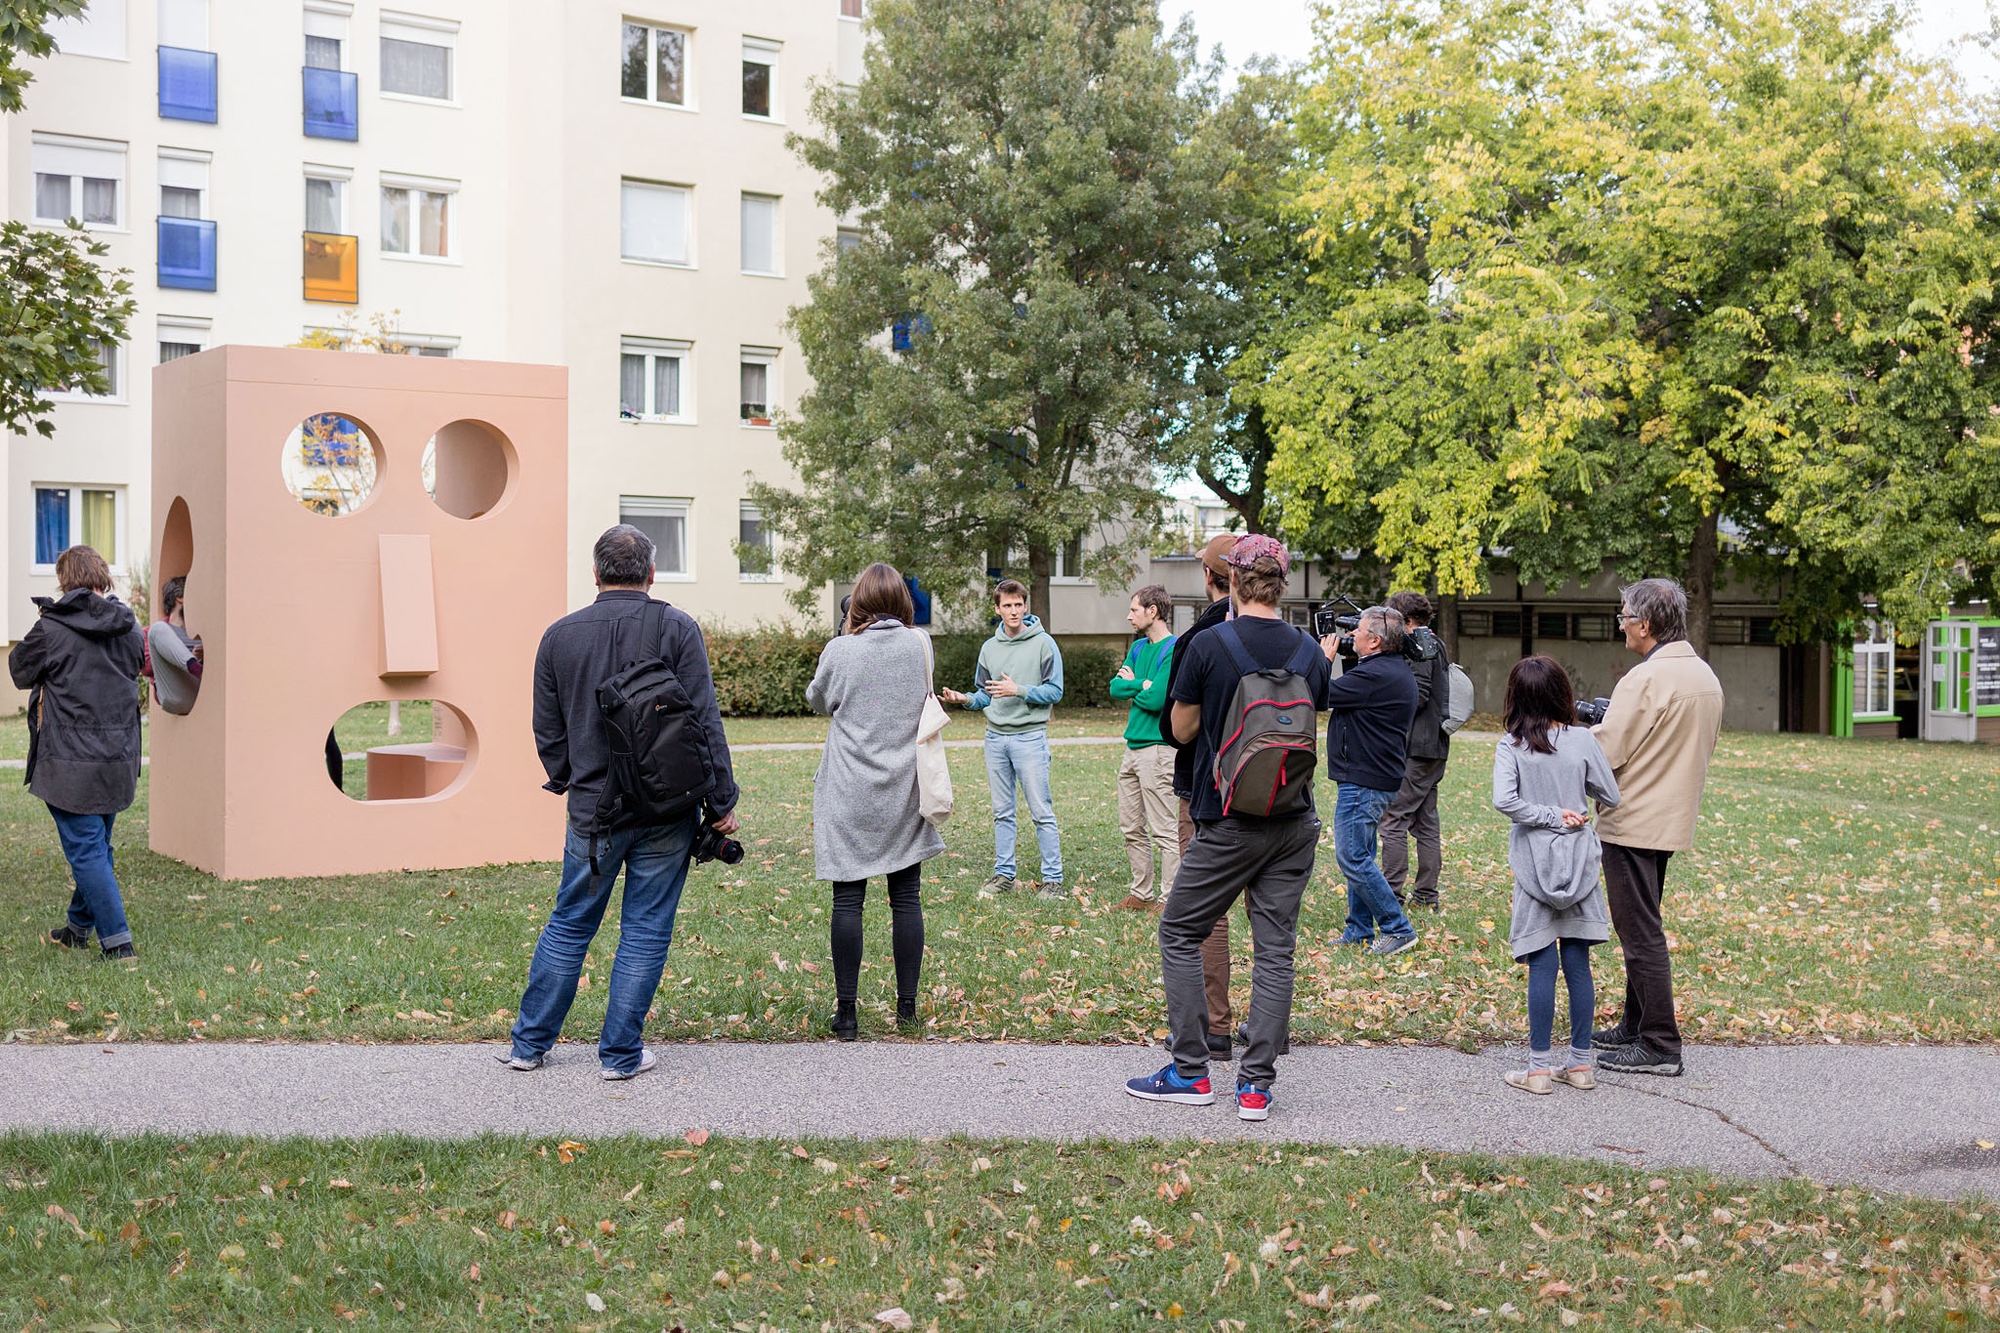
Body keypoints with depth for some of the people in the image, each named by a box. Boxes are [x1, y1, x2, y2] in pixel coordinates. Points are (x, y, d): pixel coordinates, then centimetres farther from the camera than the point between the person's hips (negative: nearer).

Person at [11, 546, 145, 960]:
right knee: (97, 846, 19)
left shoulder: (51, 628, -13)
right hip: (119, 755, 6)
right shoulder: (127, 626, 2)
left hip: (72, 760, -6)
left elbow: (20, 672, 2)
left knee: (85, 850, -1)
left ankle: (118, 941, -5)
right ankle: (79, 927, 35)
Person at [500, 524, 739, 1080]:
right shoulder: (676, 628, -6)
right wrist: (722, 802, -4)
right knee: (646, 931, 7)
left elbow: (547, 731, 9)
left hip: (592, 811, 3)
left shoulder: (559, 635, 3)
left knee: (569, 925, 15)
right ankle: (622, 1053, 12)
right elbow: (704, 722, -10)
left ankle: (529, 1043, 24)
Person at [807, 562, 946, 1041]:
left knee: (848, 900, 1)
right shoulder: (920, 645, -2)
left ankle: (845, 1012, 3)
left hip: (850, 795, -2)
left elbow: (818, 700, 10)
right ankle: (907, 1005, 15)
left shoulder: (841, 651, -9)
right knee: (906, 898, 9)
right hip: (904, 793, 3)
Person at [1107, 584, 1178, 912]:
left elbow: (1156, 699, -19)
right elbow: (1115, 687, 8)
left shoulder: (1173, 650, -12)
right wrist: (1142, 684, -8)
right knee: (1132, 828, 13)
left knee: (1164, 830, -4)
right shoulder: (1138, 647, 16)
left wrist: (1131, 685, -1)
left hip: (1157, 747, -9)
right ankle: (1142, 894, 22)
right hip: (1132, 747, 9)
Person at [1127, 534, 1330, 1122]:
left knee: (1180, 934, 10)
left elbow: (1182, 729, 0)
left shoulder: (1210, 645, -11)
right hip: (1295, 824, 4)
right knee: (1275, 947, 7)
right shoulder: (1308, 650, 3)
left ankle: (1190, 1072, 11)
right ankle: (1256, 1085, 6)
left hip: (1229, 824, -4)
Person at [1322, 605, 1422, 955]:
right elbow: (1353, 693, 20)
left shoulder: (1375, 675, -22)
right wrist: (1345, 661, 10)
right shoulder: (1398, 670, 12)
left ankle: (1398, 929, -2)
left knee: (1352, 856, -7)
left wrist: (1326, 659, -2)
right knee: (1359, 855, 17)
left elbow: (1321, 696, -18)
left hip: (1364, 780, -11)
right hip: (1380, 778, 11)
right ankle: (1360, 930, 23)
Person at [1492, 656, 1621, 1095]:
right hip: (1579, 865, 2)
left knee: (1542, 966, 1)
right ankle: (1580, 1064, 15)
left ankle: (1540, 1067, 3)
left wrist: (1551, 815, -11)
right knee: (1578, 964, 8)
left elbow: (1504, 800, -21)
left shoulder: (1510, 747, -8)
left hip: (1536, 868, -2)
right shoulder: (1583, 740, -4)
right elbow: (1611, 797, 2)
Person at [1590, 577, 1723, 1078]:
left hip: (1634, 823, -9)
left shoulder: (1645, 679, -20)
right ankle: (1636, 1026, 29)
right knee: (1641, 928, 20)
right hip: (1673, 821, 9)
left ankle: (1660, 1046, 1)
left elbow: (1605, 752, -20)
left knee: (1641, 933, -3)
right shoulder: (1706, 676, 9)